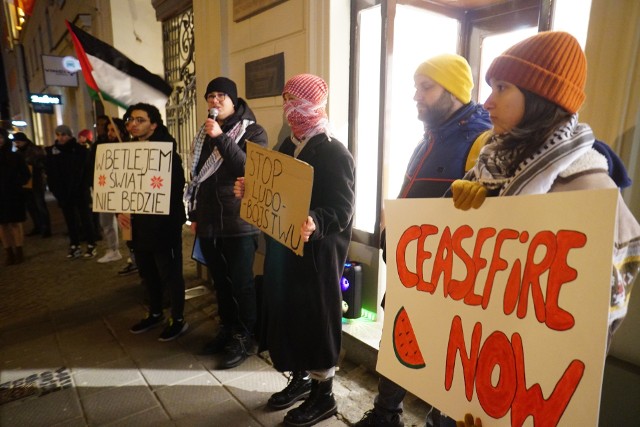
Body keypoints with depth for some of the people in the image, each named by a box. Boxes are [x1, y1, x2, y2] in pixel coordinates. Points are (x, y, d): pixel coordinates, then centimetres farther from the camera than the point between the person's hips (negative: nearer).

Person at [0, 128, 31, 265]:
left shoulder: (15, 157, 0)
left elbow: (26, 175, 1)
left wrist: (15, 185, -10)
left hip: (13, 195, -2)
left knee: (15, 223, 3)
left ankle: (18, 251, 11)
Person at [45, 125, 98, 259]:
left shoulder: (80, 150, -5)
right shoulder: (52, 151, 5)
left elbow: (85, 172, -11)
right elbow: (50, 173, 4)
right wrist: (56, 191, -6)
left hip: (80, 191, -4)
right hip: (63, 193, 4)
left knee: (85, 218, 3)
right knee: (70, 220, 10)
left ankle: (91, 246, 10)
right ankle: (74, 246, 18)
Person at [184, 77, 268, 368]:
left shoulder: (252, 131, -4)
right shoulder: (204, 133, 15)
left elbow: (250, 169, -20)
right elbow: (197, 176, 18)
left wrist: (221, 138, -22)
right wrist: (194, 215, 17)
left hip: (239, 221, -6)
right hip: (208, 221, 6)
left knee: (241, 282, 2)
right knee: (220, 281, 15)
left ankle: (244, 337, 18)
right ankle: (227, 329, 32)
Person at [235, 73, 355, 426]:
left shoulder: (334, 153, -14)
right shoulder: (287, 147, 12)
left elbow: (342, 209, -22)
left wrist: (316, 223, -41)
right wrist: (249, 191, 2)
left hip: (317, 254, -8)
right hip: (283, 249, 9)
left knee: (316, 319, 4)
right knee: (287, 313, 17)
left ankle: (323, 395, 25)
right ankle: (300, 379, 39)